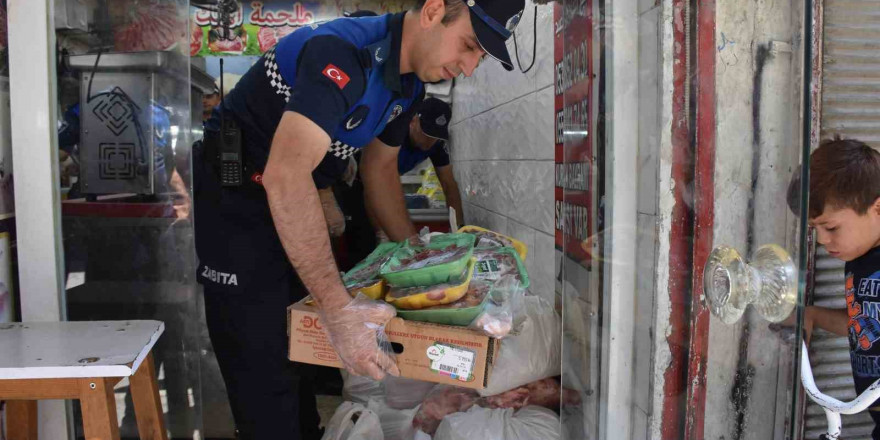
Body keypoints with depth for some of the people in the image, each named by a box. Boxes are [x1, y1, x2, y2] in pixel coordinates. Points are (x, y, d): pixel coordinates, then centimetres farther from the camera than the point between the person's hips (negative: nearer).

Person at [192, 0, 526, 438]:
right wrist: (338, 310, -40)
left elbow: (379, 168, 15)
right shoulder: (342, 50, -28)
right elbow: (285, 177, -39)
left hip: (287, 205, 9)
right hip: (230, 203, -9)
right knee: (266, 374, -5)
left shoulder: (409, 82, 2)